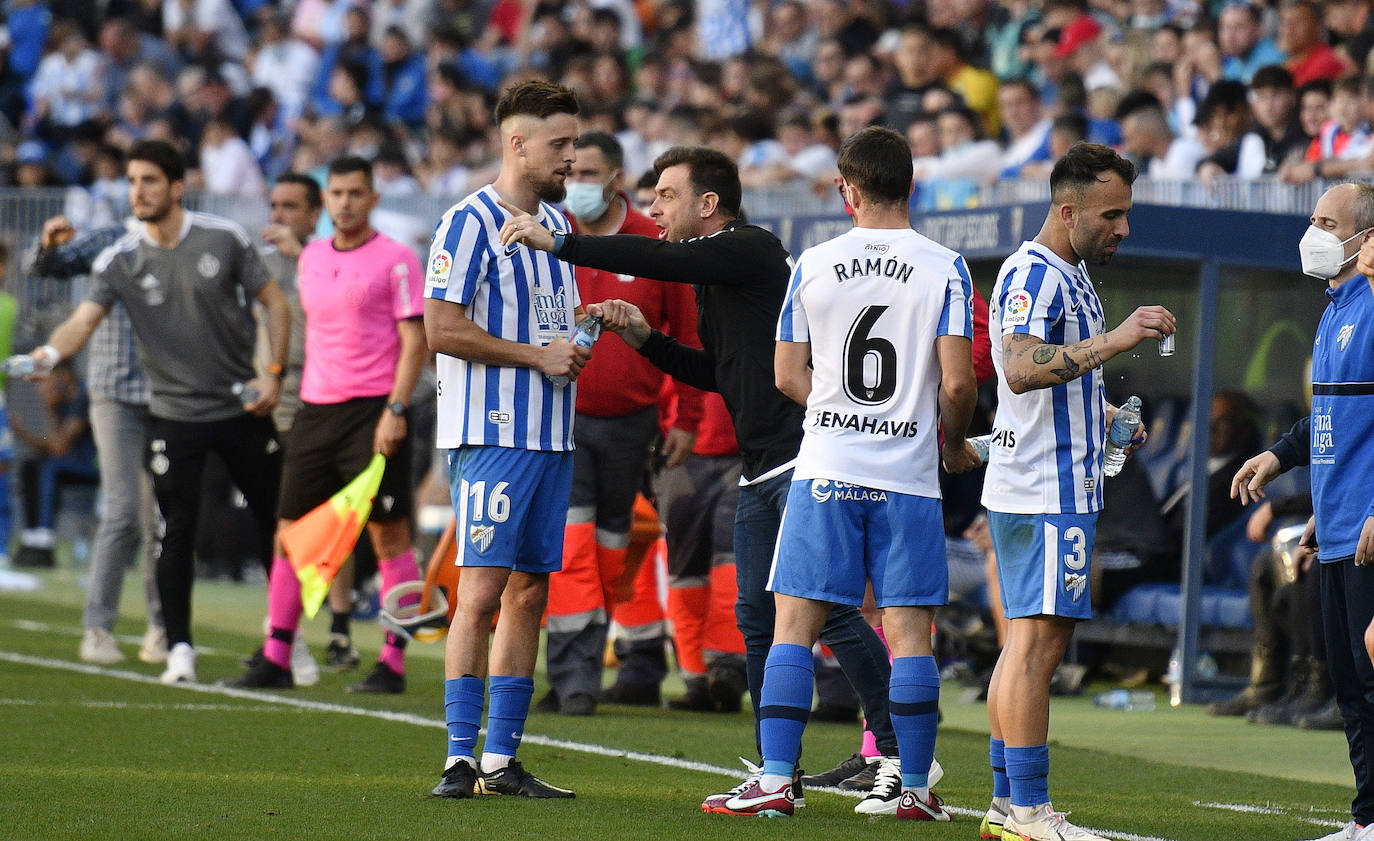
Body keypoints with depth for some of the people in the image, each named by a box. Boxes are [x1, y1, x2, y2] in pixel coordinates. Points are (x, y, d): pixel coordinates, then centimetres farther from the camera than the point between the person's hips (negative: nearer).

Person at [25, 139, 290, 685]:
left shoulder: (224, 239, -5)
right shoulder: (119, 261, -5)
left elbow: (274, 302, 3)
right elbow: (84, 319, -18)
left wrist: (273, 373, -7)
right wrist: (50, 352, -39)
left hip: (241, 408, 1)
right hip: (174, 415, 0)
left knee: (274, 523, 6)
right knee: (176, 533, -8)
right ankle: (179, 650, 3)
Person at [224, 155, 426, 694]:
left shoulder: (395, 260, -5)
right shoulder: (311, 259, 14)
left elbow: (414, 340, -8)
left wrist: (396, 410, -17)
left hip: (373, 408, -6)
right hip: (315, 408, 6)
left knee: (388, 534, -4)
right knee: (291, 533, 4)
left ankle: (393, 663, -1)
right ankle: (276, 658, 7)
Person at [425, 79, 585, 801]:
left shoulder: (555, 220, 17)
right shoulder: (470, 222, -9)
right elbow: (442, 329, -15)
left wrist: (577, 325, 8)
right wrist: (536, 354, -14)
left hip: (551, 439, 8)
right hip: (492, 433, -8)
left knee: (529, 593, 7)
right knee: (481, 592, -11)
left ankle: (501, 759, 11)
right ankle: (460, 759, -10)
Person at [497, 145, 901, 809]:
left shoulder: (751, 250, -8)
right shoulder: (715, 273, 20)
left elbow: (659, 260, -21)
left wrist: (558, 243, -17)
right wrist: (645, 338, 15)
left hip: (803, 460, -10)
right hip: (759, 470, 10)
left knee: (828, 611, -13)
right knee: (757, 618, 6)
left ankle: (898, 751, -8)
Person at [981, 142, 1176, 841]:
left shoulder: (1070, 276, 19)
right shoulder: (1034, 274, -14)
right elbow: (1020, 369, -29)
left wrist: (1102, 415, 16)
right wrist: (1115, 340, -33)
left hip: (1061, 487, 11)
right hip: (1044, 491, -11)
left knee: (1030, 640, 11)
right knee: (1039, 638, -11)